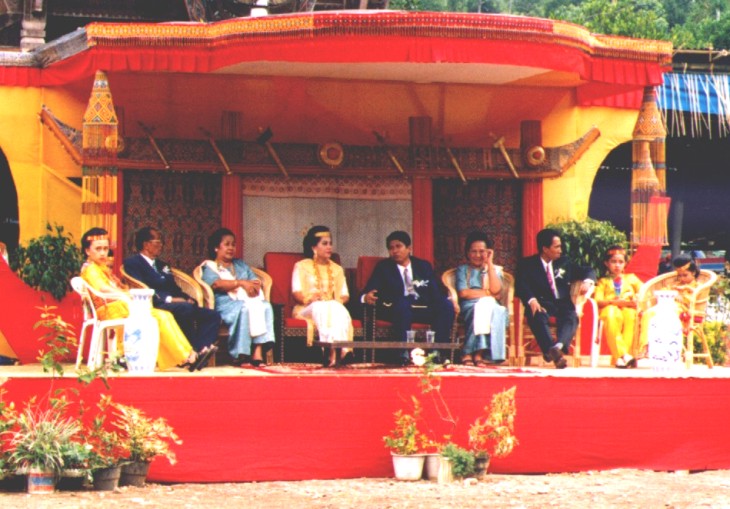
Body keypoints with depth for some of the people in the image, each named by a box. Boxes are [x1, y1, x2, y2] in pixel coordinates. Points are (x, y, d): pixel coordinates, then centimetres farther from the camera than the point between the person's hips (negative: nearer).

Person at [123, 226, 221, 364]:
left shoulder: (162, 265, 31)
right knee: (186, 308, -37)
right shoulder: (132, 263, 3)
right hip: (154, 307, -9)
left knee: (213, 315, -13)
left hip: (176, 304, 9)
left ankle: (201, 349, -34)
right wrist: (168, 299, -21)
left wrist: (188, 299, 1)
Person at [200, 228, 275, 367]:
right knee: (244, 308, -38)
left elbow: (256, 281, 19)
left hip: (248, 299, 6)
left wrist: (254, 286, -6)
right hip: (226, 303, -6)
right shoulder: (209, 266, 12)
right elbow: (217, 284, -9)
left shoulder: (241, 265, 33)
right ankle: (240, 354, -38)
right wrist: (241, 283, -17)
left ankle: (258, 351, -38)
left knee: (266, 306, -27)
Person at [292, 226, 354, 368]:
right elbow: (297, 293, 1)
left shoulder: (337, 269, 25)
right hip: (308, 308, -3)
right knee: (322, 308, -39)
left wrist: (339, 301, -10)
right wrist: (309, 298, -20)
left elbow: (345, 295, 14)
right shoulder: (302, 266, 14)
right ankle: (332, 349, -62)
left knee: (338, 309, -35)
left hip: (334, 307, 3)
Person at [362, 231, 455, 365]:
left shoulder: (423, 266, 22)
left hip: (424, 309, 3)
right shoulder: (383, 267, 16)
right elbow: (369, 290, 2)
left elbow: (435, 292, 14)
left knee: (447, 305, -25)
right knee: (403, 303, -38)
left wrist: (450, 300, -8)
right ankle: (404, 353, -41)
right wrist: (367, 297, -23)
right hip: (397, 309, -3)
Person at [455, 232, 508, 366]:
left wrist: (490, 263, 4)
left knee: (499, 311, -35)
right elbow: (463, 293, -1)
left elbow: (496, 290, -1)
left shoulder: (495, 269, 21)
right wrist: (487, 294, -2)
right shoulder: (463, 269, 16)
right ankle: (477, 353, -36)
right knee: (480, 308, -37)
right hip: (470, 307, -2)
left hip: (492, 306, 2)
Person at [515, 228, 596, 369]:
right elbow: (520, 285, -6)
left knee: (572, 317, -33)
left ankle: (558, 346, -59)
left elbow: (588, 271, 25)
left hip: (562, 304, 3)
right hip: (541, 305, -3)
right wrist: (531, 300, -27)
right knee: (539, 317, -39)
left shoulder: (564, 263, 22)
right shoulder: (527, 264, 10)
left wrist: (587, 282, -1)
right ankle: (552, 352, -55)